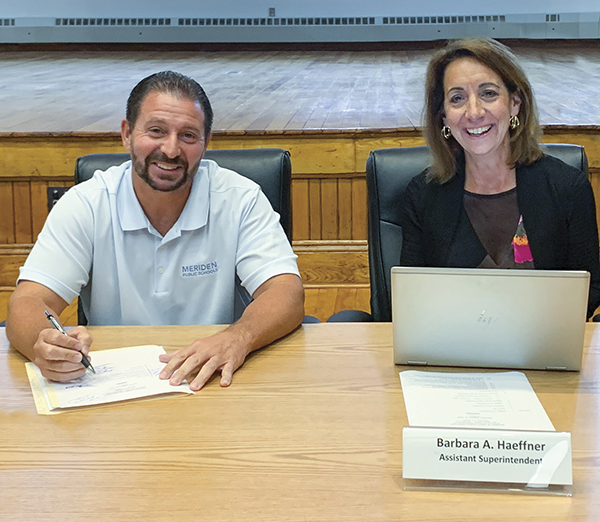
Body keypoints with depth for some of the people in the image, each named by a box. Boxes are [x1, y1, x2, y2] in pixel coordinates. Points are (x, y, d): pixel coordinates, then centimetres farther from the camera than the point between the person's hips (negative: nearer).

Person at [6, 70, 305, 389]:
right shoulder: (83, 205, -6)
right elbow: (28, 302, -13)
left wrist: (238, 339, -37)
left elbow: (286, 295, -14)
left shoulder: (240, 200, -7)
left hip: (213, 385, -2)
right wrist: (45, 346, -38)